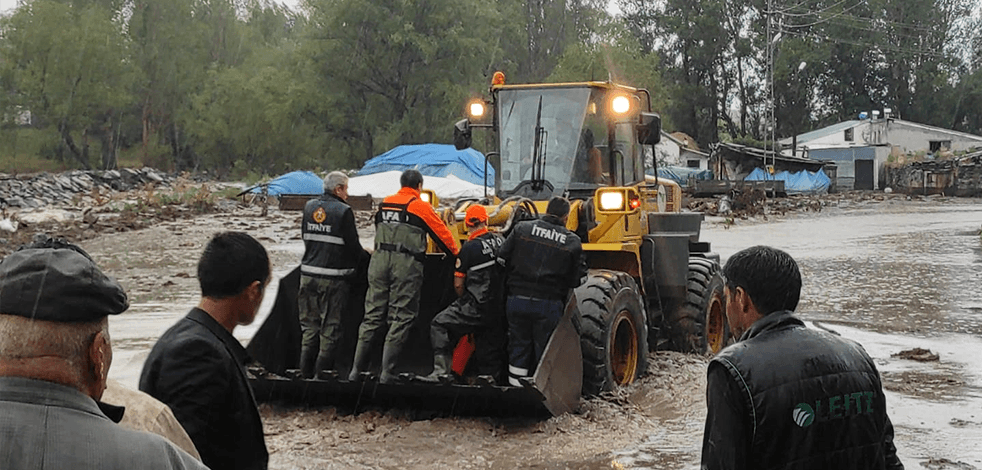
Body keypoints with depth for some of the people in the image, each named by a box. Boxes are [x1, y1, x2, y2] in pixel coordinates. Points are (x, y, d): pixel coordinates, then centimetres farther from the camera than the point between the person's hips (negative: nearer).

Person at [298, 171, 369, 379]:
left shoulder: (309, 206, 6)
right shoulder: (343, 211, -12)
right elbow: (353, 246, -10)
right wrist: (366, 255, 9)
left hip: (308, 274, 6)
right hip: (333, 278, -6)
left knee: (310, 325, 13)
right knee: (330, 328, 3)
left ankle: (306, 371, 15)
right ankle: (323, 372, 4)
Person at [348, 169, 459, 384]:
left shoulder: (385, 203, 15)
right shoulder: (420, 206, -1)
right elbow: (442, 233, 5)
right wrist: (456, 254, 22)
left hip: (379, 260, 5)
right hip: (406, 264, -5)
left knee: (372, 315, 9)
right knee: (400, 318, -1)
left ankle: (356, 369, 9)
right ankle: (386, 373, -4)